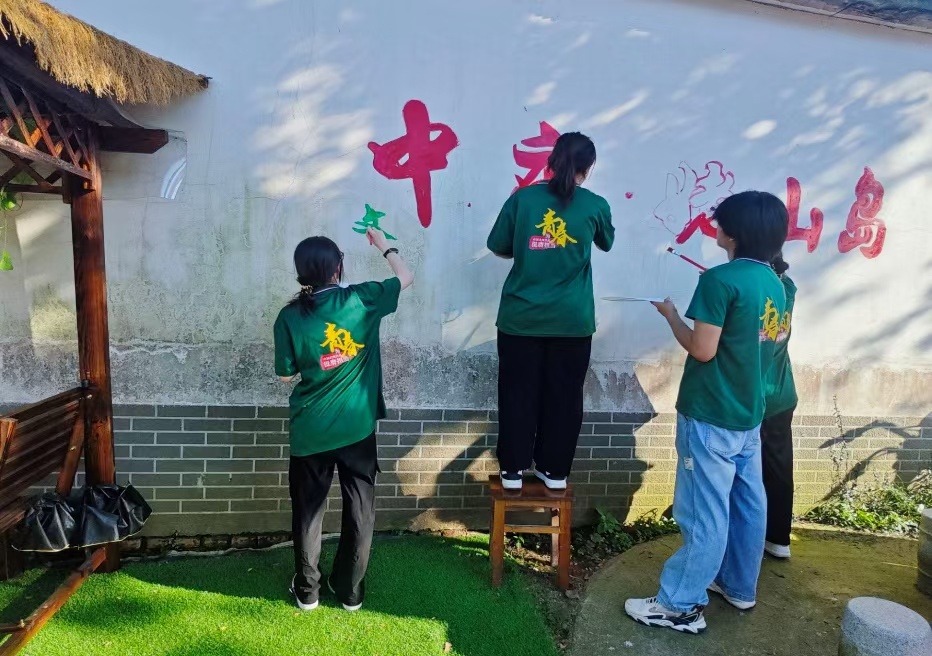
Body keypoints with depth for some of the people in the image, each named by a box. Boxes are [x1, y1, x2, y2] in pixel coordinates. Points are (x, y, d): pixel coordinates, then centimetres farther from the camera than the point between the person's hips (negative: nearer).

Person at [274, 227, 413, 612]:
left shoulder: (290, 317, -10)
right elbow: (406, 277, 6)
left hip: (310, 432, 0)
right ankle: (351, 590, 27)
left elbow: (286, 375, -3)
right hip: (357, 427, 0)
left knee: (308, 510, 17)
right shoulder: (362, 300, -10)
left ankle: (307, 590, 30)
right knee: (359, 509, 14)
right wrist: (384, 246, 19)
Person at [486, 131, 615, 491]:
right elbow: (607, 244, 17)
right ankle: (555, 471, 24)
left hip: (521, 317, 0)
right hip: (572, 320, 0)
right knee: (563, 396, 13)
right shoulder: (595, 205, -2)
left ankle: (513, 470, 21)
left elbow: (498, 247, 5)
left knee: (517, 394, 11)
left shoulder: (522, 198, -2)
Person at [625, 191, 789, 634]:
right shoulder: (774, 284, 7)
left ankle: (681, 606, 11)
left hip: (710, 418, -9)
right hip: (749, 415, 9)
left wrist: (671, 314, -5)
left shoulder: (720, 280, -18)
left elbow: (703, 349, -20)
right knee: (747, 505, 18)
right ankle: (739, 587, 35)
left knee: (704, 513, -1)